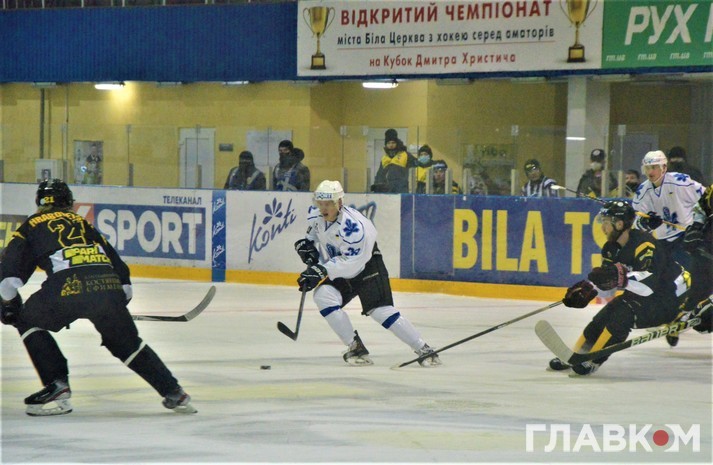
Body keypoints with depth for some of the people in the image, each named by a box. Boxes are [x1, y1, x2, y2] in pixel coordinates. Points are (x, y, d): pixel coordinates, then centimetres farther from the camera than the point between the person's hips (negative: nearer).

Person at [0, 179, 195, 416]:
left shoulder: (32, 226, 25)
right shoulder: (82, 223, 36)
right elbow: (119, 268, 33)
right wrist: (118, 306, 44)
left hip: (67, 285, -4)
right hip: (108, 284, 4)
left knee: (28, 321, 22)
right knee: (127, 342, 22)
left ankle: (57, 387, 12)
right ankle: (174, 393, 17)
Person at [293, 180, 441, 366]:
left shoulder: (353, 226, -31)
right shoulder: (315, 214, -9)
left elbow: (350, 262, -30)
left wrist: (323, 271, -35)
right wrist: (308, 243, 0)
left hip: (366, 265, -6)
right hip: (336, 269, 6)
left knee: (380, 310, -19)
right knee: (323, 295, -21)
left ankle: (423, 349, -10)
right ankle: (356, 347, -12)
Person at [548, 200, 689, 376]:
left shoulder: (644, 244, -28)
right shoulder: (612, 248, 1)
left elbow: (650, 284, -37)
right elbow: (606, 277, 13)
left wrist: (621, 276, -46)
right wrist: (586, 289, -3)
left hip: (669, 295, -9)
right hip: (641, 295, 9)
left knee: (623, 313, -27)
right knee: (604, 316, 1)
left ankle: (592, 360, -20)